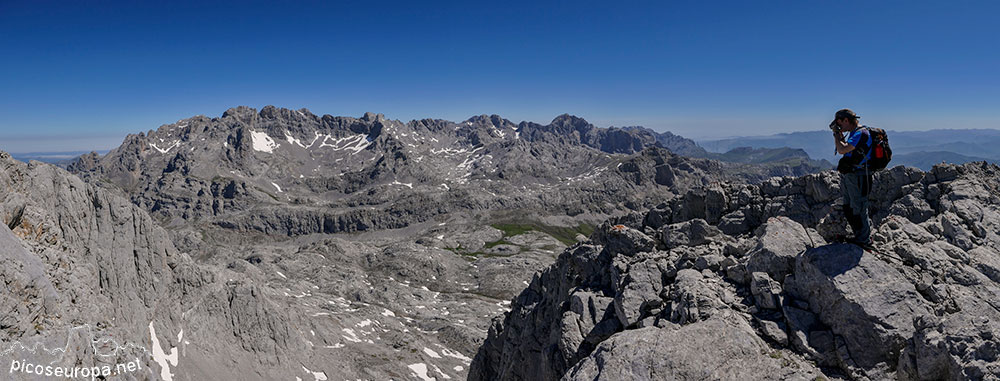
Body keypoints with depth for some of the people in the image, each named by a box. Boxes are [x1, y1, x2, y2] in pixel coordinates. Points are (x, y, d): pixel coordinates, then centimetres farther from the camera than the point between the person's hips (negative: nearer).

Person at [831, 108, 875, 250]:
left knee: (858, 210, -4)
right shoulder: (853, 133, 15)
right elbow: (845, 149, 25)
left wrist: (836, 133, -11)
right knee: (849, 210, 15)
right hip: (848, 177, 10)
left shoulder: (861, 133, -17)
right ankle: (863, 237, 27)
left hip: (858, 177, -10)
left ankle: (864, 242, 6)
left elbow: (841, 150, -25)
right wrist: (839, 135, 13)